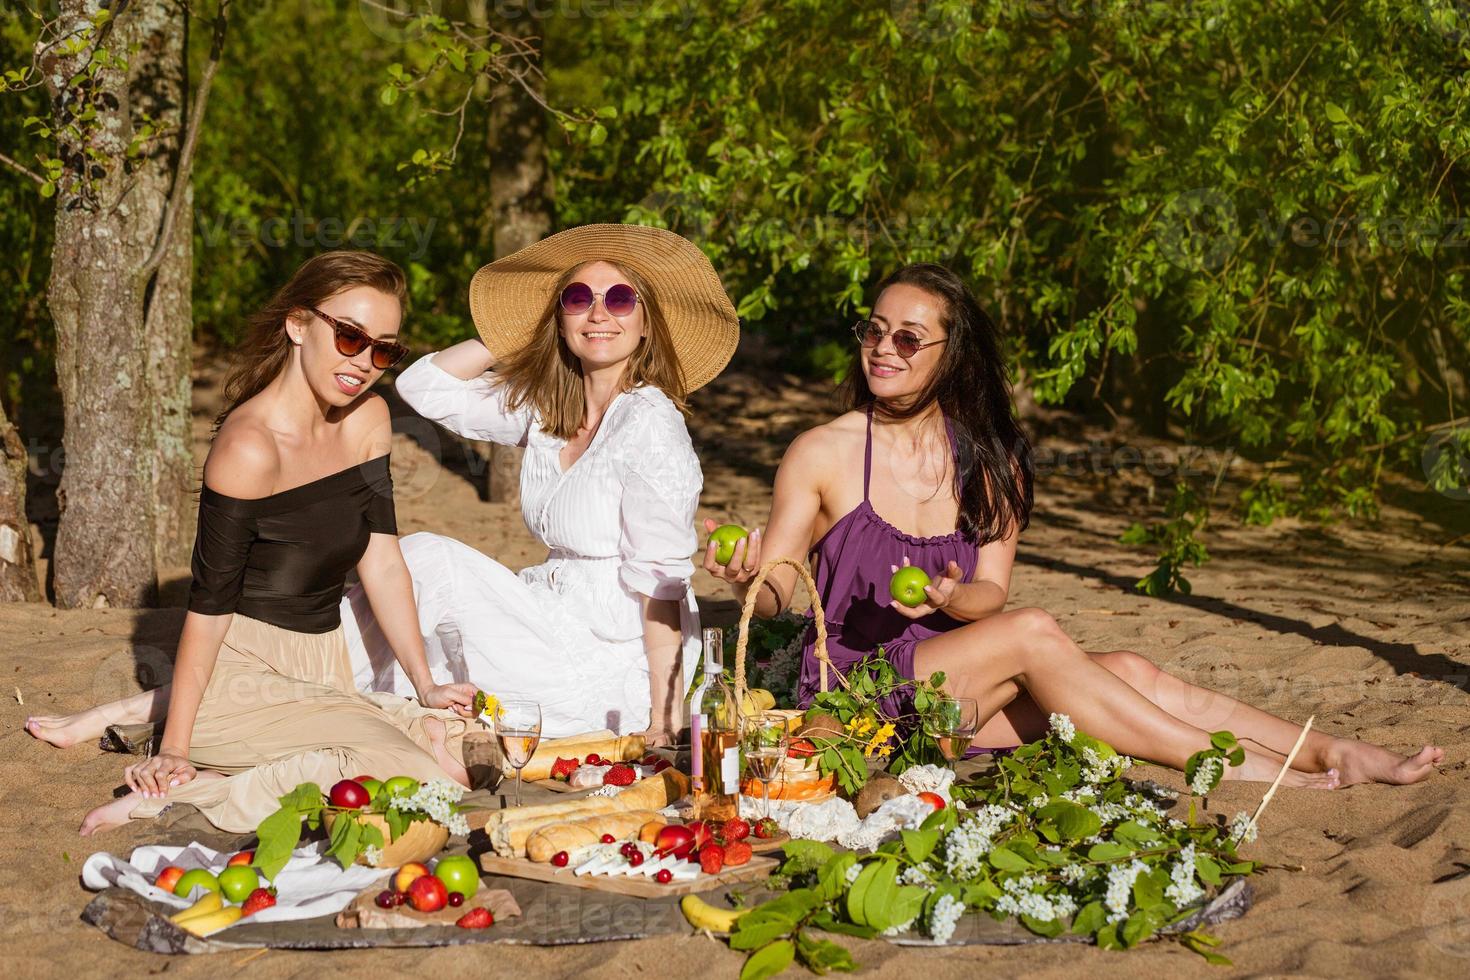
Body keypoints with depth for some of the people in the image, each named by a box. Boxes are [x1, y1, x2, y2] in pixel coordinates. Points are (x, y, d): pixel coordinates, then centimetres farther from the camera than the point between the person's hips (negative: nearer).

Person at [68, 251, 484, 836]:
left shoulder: (367, 420, 4)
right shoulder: (251, 446, -20)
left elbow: (382, 562, 3)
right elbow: (209, 604, -19)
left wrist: (426, 686, -3)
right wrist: (173, 749, -18)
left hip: (322, 668, 9)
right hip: (245, 671, -9)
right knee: (428, 784, -23)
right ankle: (185, 788, -17)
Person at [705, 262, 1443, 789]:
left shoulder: (988, 460, 7)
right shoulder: (823, 454, -5)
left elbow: (991, 593, -1)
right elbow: (778, 593, -9)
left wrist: (950, 597, -24)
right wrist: (745, 578, -32)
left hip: (950, 690, 5)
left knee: (1128, 672, -14)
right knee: (1031, 634, -26)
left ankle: (1339, 756, -12)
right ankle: (1234, 768, -22)